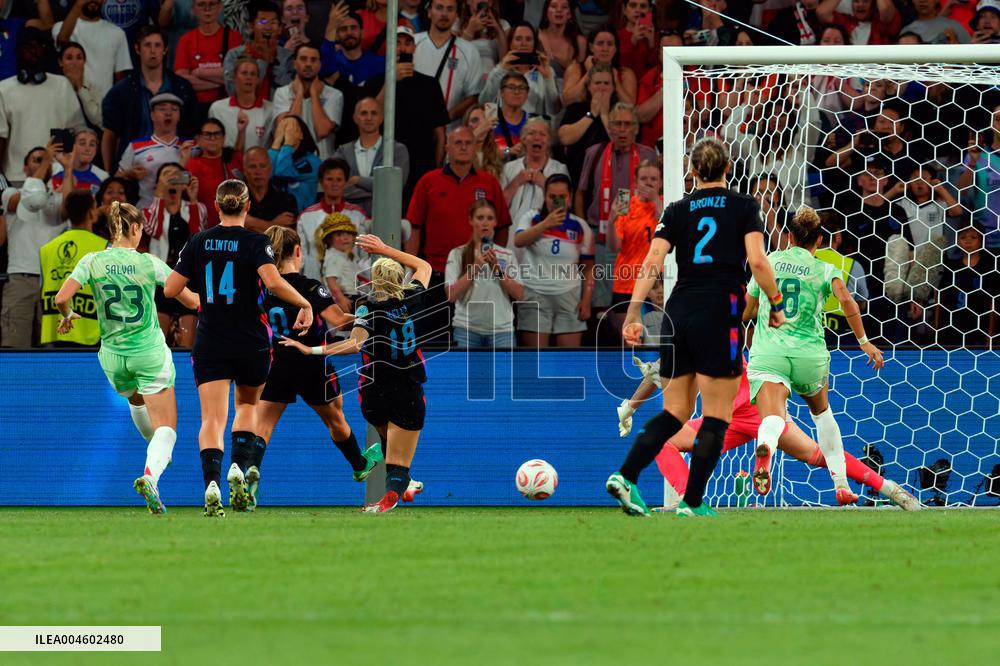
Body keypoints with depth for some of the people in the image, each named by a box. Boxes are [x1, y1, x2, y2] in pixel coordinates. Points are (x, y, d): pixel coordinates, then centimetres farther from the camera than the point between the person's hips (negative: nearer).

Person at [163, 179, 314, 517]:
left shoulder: (198, 242, 1)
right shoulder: (255, 243, -7)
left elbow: (170, 289, 2)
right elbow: (273, 282, -24)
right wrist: (305, 304, -10)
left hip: (210, 345, 1)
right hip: (251, 343, -1)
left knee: (213, 418, -4)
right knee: (248, 405, 22)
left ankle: (212, 481, -27)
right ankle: (239, 468, 1)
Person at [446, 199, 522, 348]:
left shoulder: (507, 256, 11)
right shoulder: (457, 254, 5)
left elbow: (519, 294, 2)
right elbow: (451, 295, -5)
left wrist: (497, 268, -9)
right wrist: (475, 268, -14)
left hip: (501, 329, 1)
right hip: (467, 329, -1)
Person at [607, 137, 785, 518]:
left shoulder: (677, 211, 10)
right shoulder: (744, 207, 3)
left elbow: (652, 262, -2)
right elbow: (757, 261, -9)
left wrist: (634, 313, -4)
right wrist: (776, 304, 2)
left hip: (677, 313, 4)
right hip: (719, 314, -4)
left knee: (675, 412, 13)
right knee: (717, 416, 4)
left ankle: (625, 476, -4)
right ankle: (692, 502, 0)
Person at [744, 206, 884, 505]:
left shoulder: (768, 262, 14)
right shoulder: (824, 269, 8)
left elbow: (745, 313, 20)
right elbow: (846, 301, -12)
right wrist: (864, 341, -5)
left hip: (767, 354, -1)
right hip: (810, 355, 1)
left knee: (773, 417, -23)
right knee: (822, 412, 29)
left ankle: (765, 448, -61)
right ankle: (841, 485, 30)